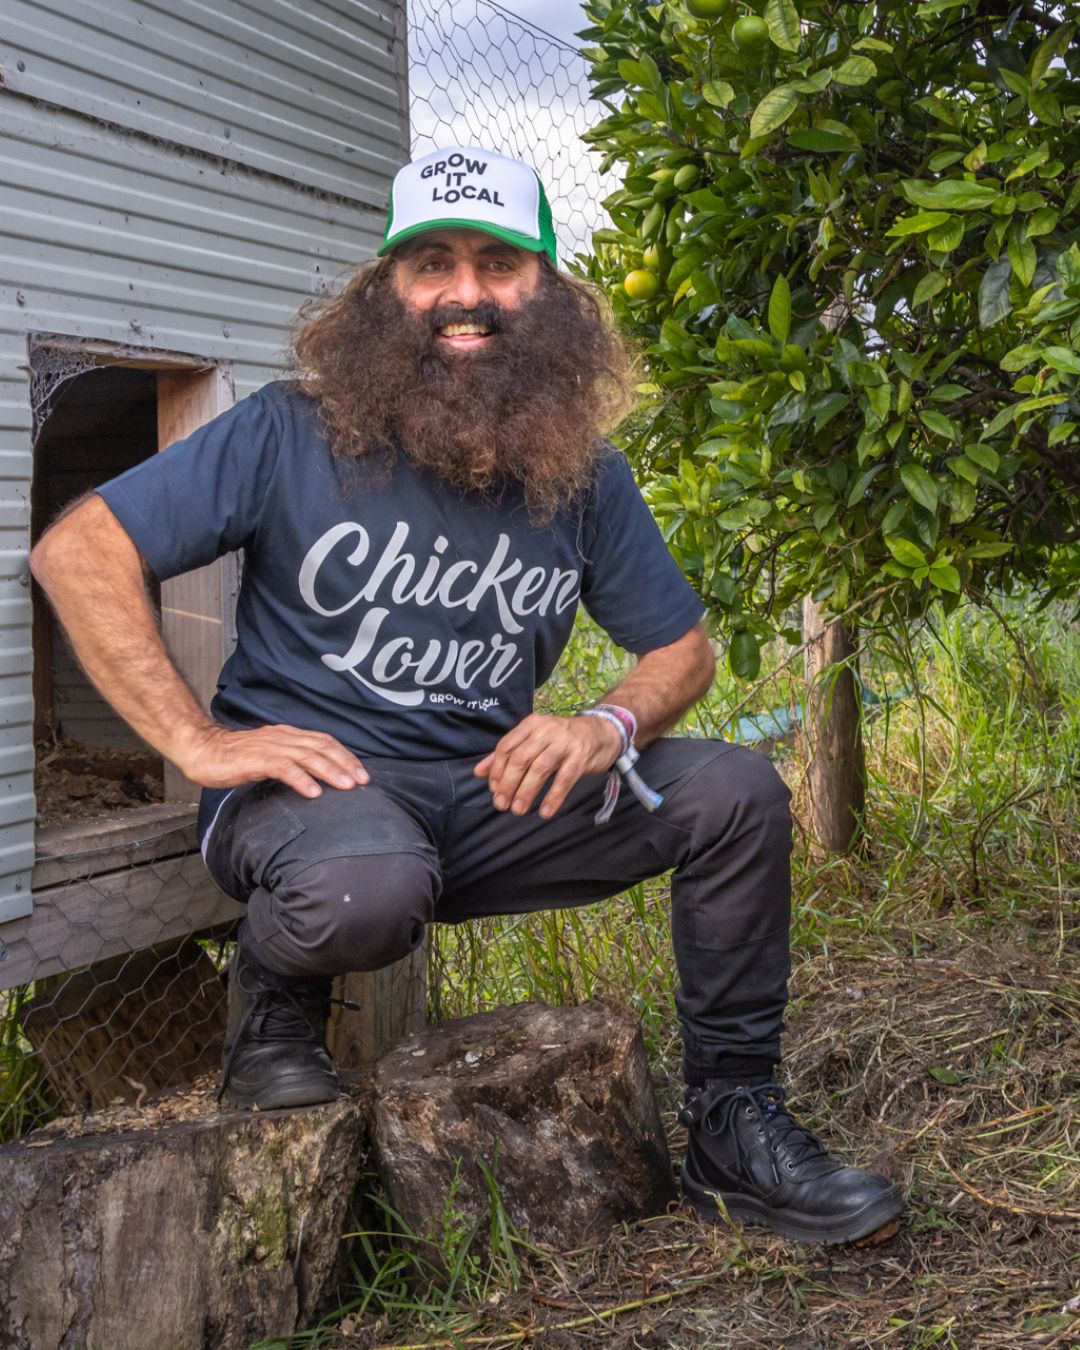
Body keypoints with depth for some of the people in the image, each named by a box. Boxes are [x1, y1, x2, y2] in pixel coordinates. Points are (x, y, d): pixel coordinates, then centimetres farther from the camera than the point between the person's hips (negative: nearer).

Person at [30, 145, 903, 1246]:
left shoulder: (582, 473, 5)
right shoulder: (295, 432, -7)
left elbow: (681, 647, 12)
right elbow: (77, 550, -9)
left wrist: (610, 727, -12)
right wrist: (198, 742, -17)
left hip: (490, 792, 5)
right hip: (307, 784, -4)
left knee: (736, 792, -11)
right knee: (367, 889, -41)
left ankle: (732, 1128, 3)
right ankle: (274, 993, -1)